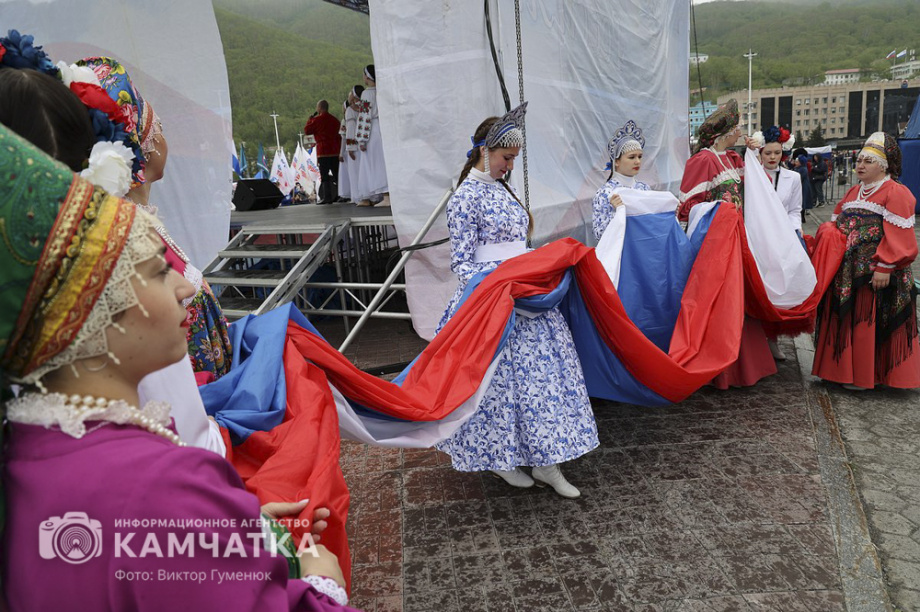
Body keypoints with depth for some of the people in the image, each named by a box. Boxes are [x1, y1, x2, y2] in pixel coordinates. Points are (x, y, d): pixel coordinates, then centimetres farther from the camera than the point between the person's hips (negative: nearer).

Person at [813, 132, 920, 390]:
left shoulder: (895, 193, -7)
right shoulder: (854, 192, 18)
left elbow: (898, 236, -14)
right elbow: (837, 224, 25)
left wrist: (885, 267, -20)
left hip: (874, 273, -8)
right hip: (847, 271, 8)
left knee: (868, 323, -2)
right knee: (846, 319, 12)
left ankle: (864, 375, 9)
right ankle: (845, 368, 23)